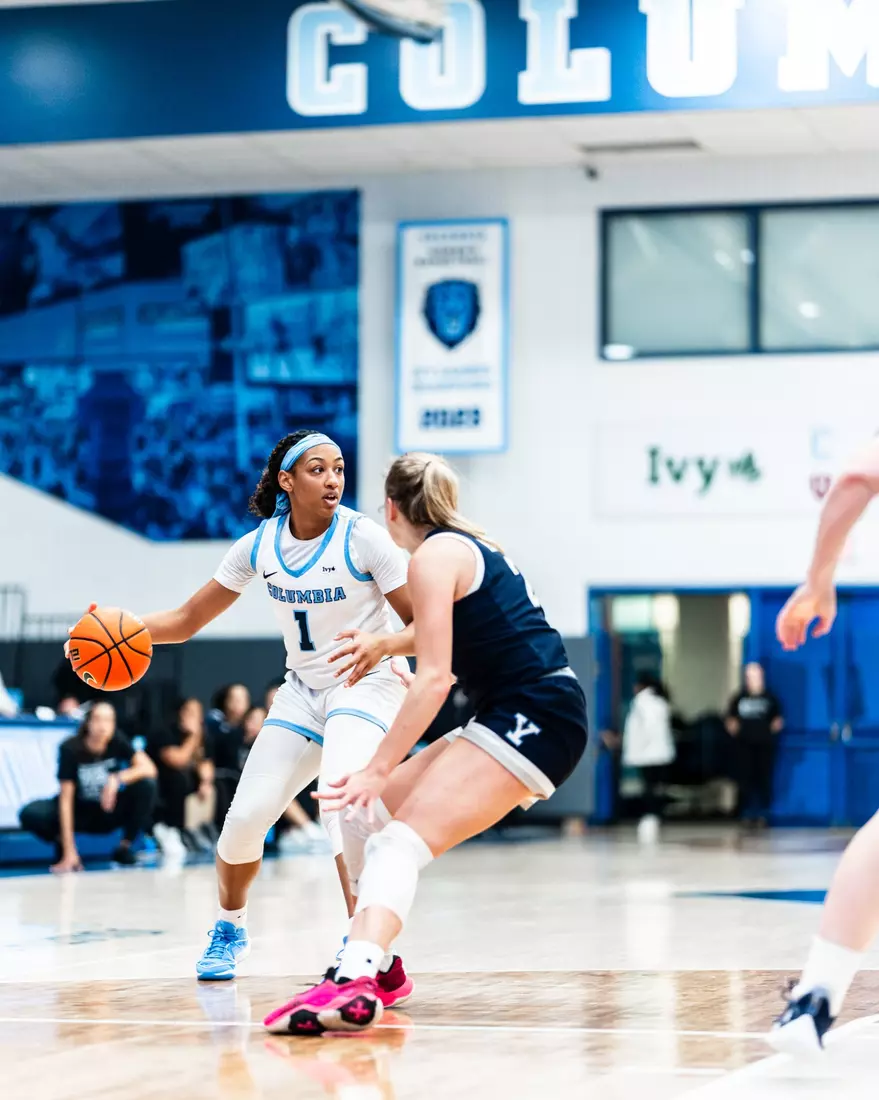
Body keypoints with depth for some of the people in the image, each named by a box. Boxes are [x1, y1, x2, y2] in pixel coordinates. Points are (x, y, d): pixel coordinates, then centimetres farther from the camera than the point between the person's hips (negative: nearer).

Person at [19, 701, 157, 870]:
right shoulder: (70, 749, -22)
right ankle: (64, 847, 1)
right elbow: (66, 799, -25)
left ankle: (124, 847, -8)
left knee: (146, 784, -26)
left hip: (109, 811, 2)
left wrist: (118, 779, -42)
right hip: (80, 813, -2)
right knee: (30, 814, -29)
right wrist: (69, 852, -32)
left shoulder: (117, 741, -15)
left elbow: (149, 768, -24)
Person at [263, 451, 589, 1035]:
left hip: (534, 716, -10)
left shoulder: (434, 555, -7)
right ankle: (375, 963, 18)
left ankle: (356, 982, -43)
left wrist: (379, 768, -15)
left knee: (402, 838, -23)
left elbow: (434, 680, -16)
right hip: (521, 718, 10)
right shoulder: (476, 546, 20)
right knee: (381, 807, 16)